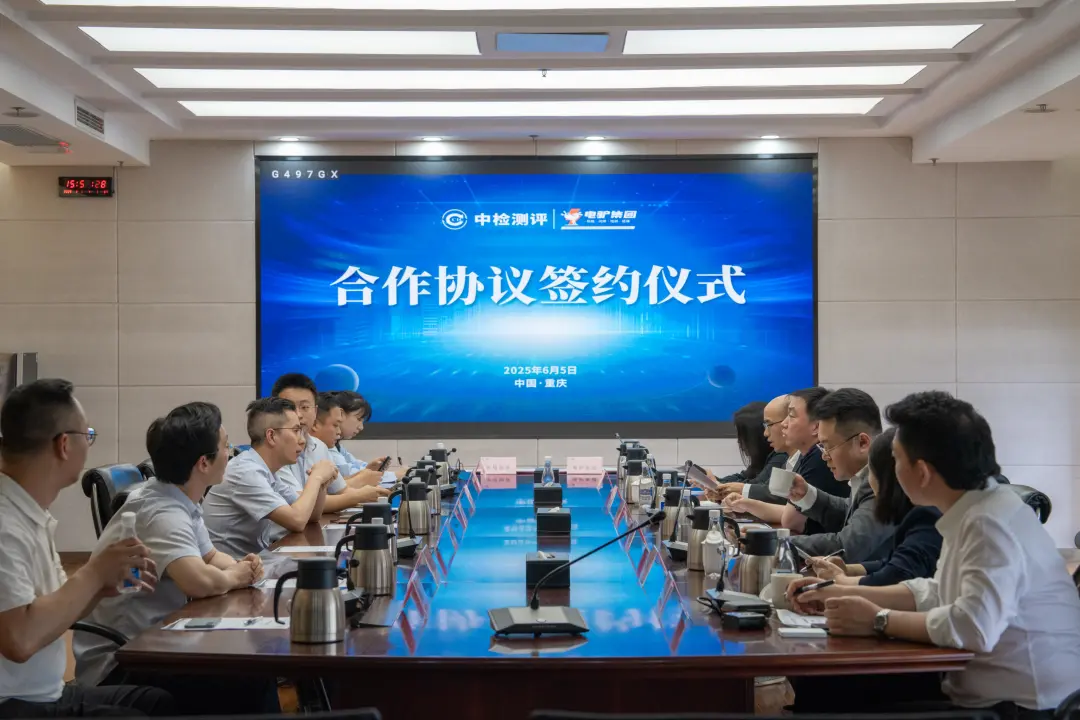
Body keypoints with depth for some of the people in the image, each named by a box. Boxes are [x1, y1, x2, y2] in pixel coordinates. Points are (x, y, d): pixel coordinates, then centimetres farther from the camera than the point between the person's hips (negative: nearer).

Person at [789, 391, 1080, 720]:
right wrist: (841, 593, 11)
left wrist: (879, 620, -20)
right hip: (987, 693, 8)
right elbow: (936, 594, 17)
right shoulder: (975, 511, 6)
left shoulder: (991, 525, -22)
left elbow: (974, 626, -34)